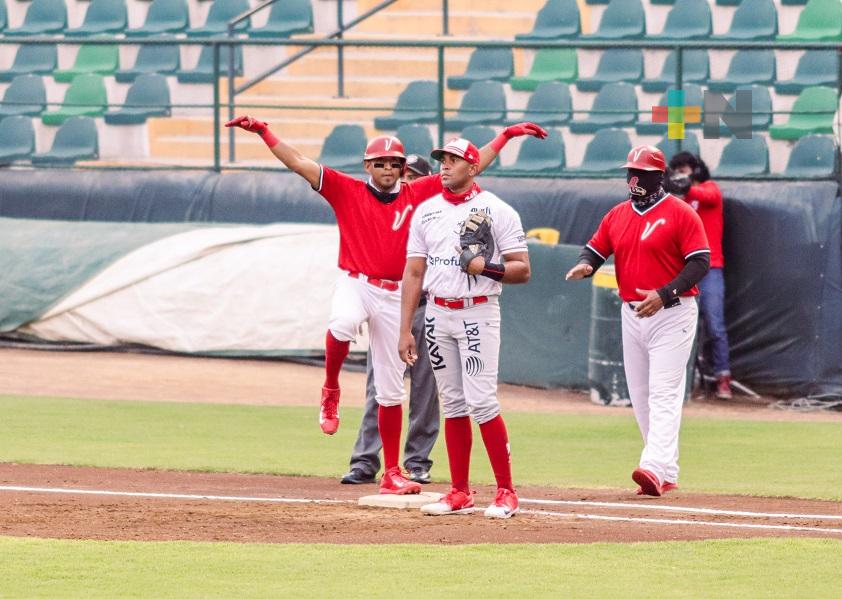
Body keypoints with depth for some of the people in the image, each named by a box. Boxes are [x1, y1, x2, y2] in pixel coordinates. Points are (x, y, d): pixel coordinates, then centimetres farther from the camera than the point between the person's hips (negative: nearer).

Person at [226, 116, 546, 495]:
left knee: (391, 390, 6)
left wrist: (506, 135, 6)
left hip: (394, 296, 2)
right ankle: (330, 391, -12)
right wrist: (263, 132, -13)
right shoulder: (348, 192, 2)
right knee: (343, 323, -40)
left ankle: (392, 474, 13)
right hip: (355, 285, -2)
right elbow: (299, 163, -4)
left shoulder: (418, 194, 6)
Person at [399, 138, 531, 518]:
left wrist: (485, 267, -22)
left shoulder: (497, 211, -3)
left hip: (478, 313, -5)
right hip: (437, 314, 5)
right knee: (453, 404, 8)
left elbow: (522, 270, -5)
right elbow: (413, 273, 10)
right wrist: (405, 330, 5)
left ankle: (506, 491, -6)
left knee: (481, 401, -12)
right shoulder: (425, 212, 10)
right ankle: (460, 493, 12)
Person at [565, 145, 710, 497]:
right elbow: (595, 248, 15)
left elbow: (700, 262, -13)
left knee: (664, 393, -15)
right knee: (640, 397, 8)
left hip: (672, 313, -7)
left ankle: (655, 468, -26)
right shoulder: (617, 216, 11)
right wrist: (585, 265, -11)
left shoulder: (680, 214, -9)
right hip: (631, 315, 7)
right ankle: (666, 475, 15)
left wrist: (664, 294, -24)